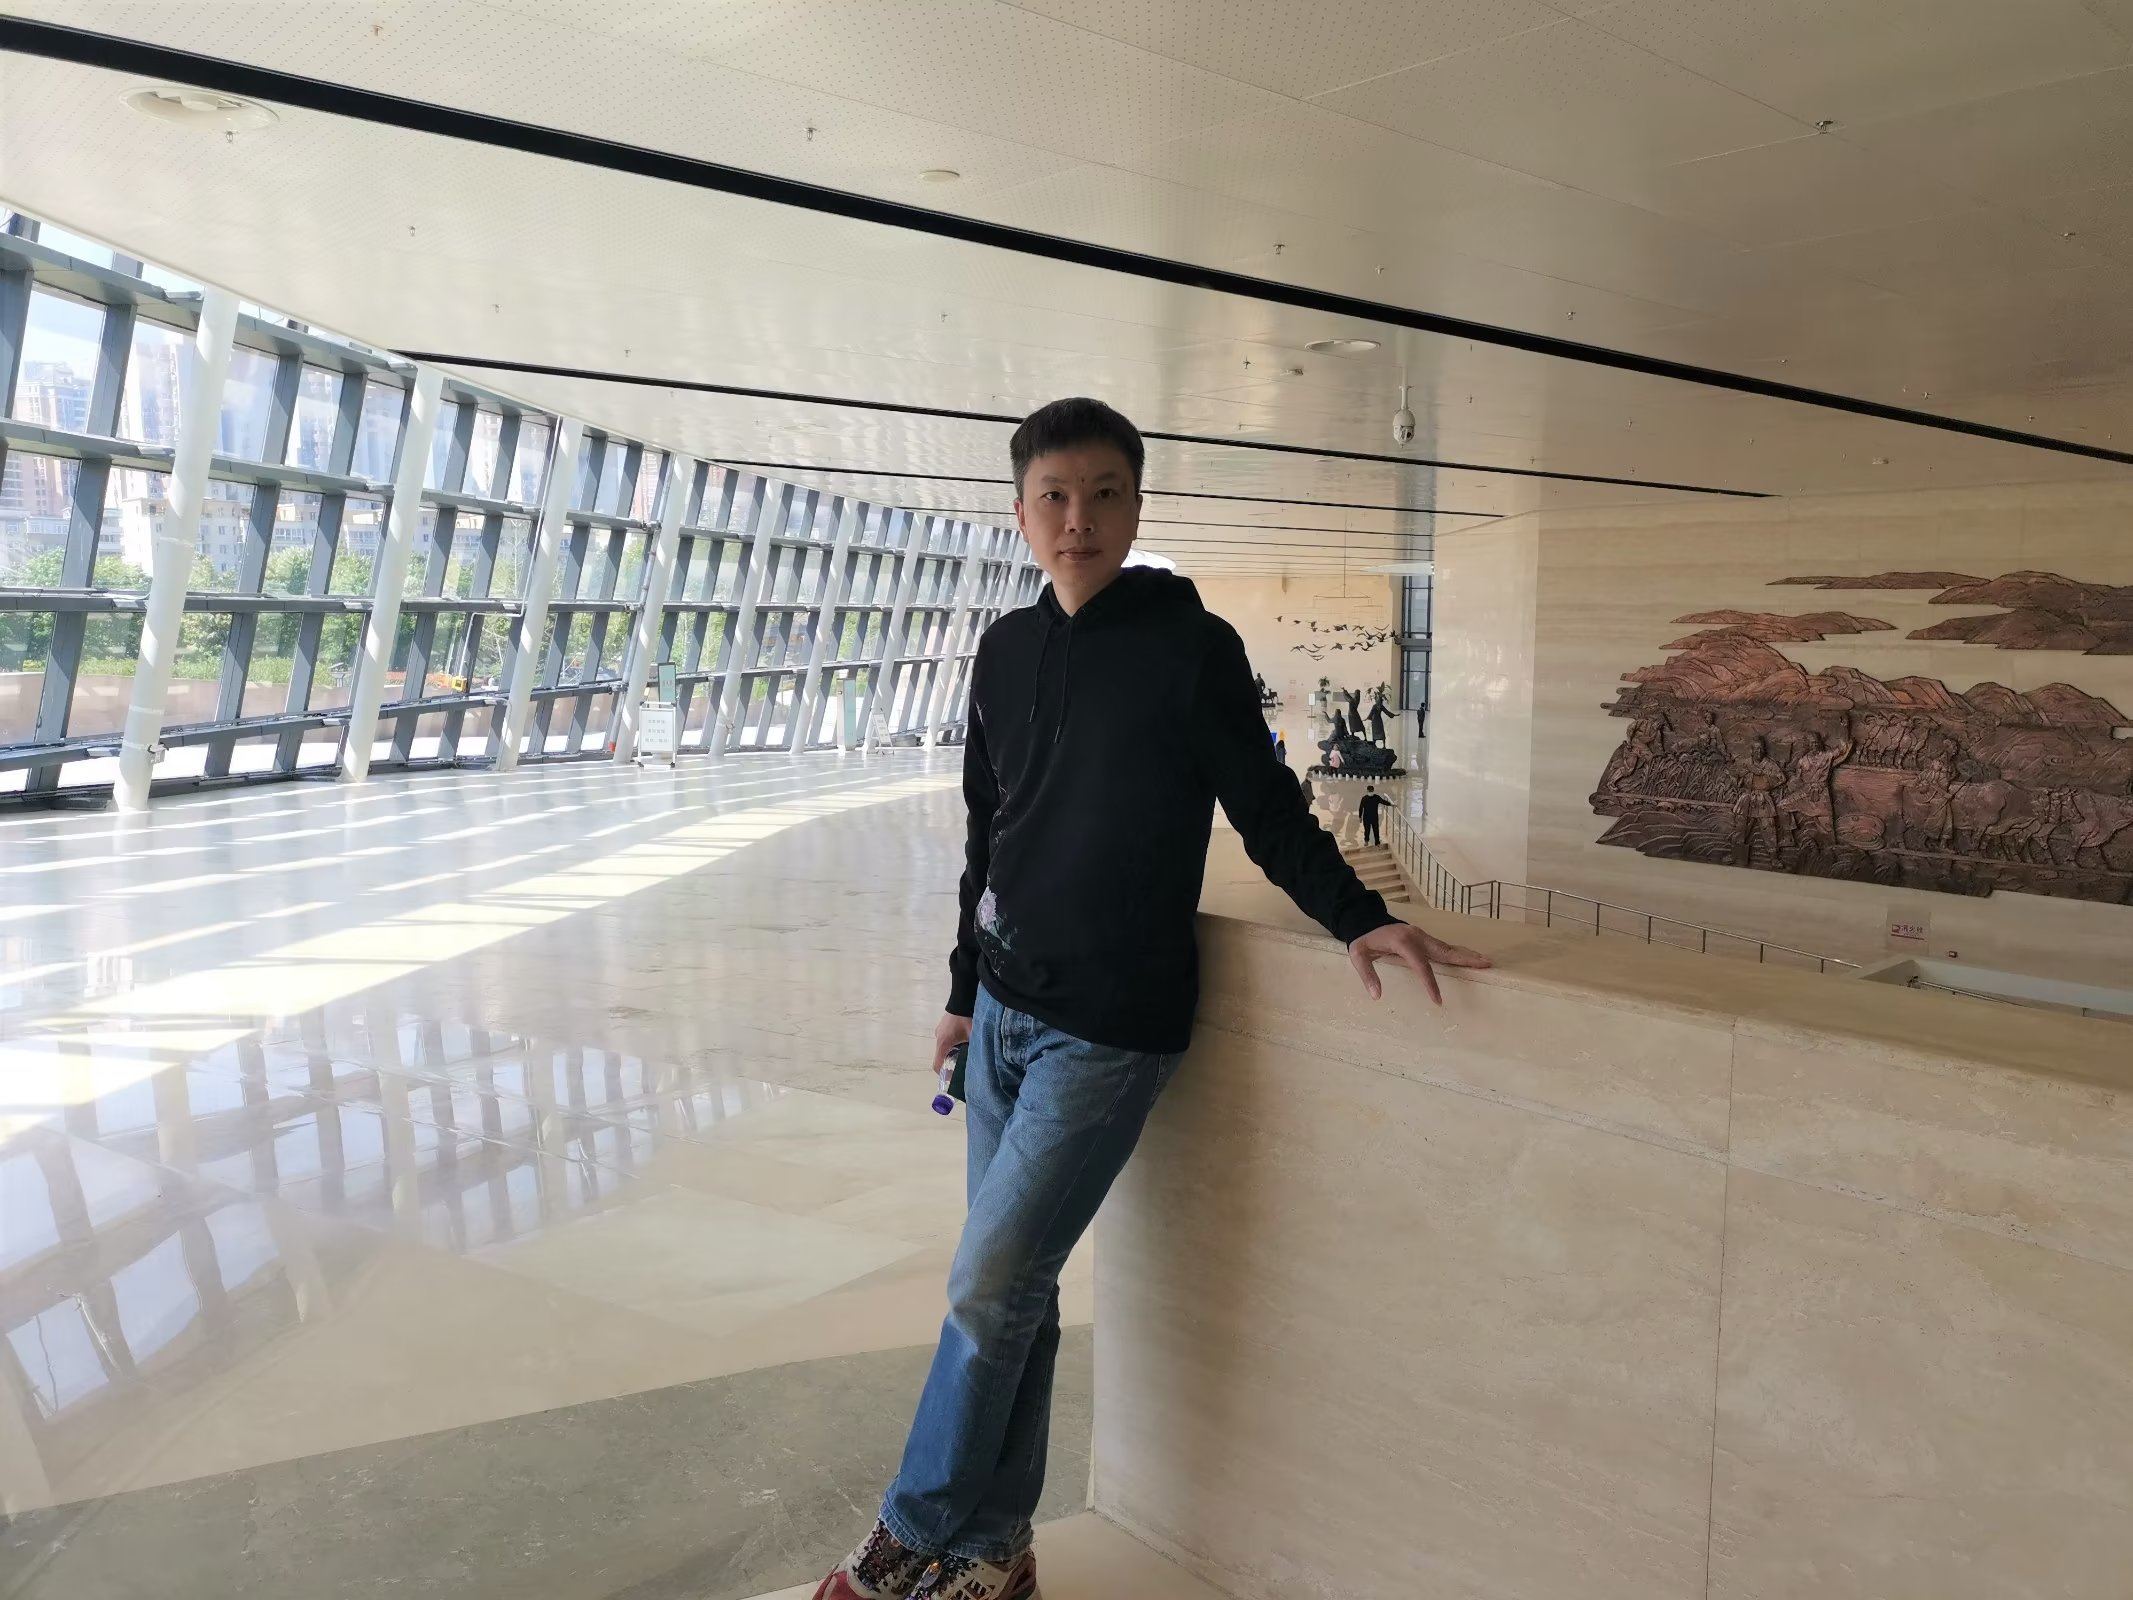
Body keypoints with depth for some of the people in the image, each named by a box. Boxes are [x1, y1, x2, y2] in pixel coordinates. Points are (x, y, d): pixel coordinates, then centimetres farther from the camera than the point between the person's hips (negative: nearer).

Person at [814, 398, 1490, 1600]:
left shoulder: (1194, 645, -7)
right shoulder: (1007, 651, 8)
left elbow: (1269, 809, -5)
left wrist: (1360, 917, -19)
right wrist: (967, 990, 17)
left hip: (1109, 1033, -5)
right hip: (1005, 1014, 5)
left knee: (990, 1289, -3)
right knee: (1015, 1292, 12)